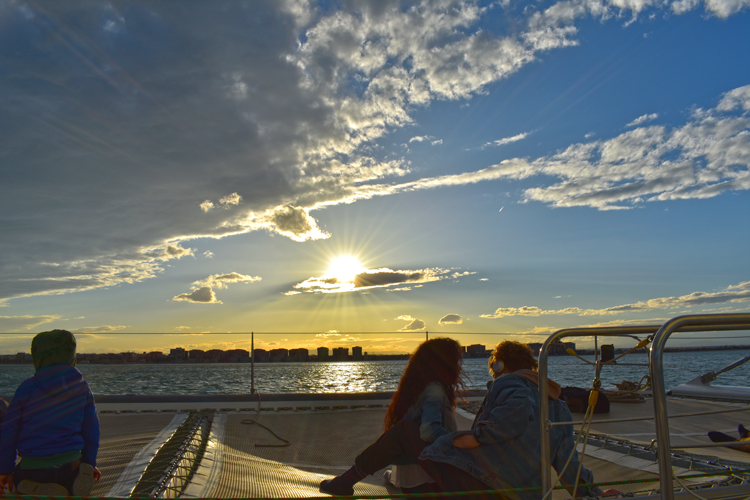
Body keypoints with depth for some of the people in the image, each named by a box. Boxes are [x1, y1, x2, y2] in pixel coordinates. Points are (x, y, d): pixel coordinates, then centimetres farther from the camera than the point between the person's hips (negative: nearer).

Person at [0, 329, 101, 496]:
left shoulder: (27, 388, -5)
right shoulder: (82, 388, 1)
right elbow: (91, 431, 7)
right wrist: (89, 463, 19)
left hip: (33, 470, -2)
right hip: (70, 466, 3)